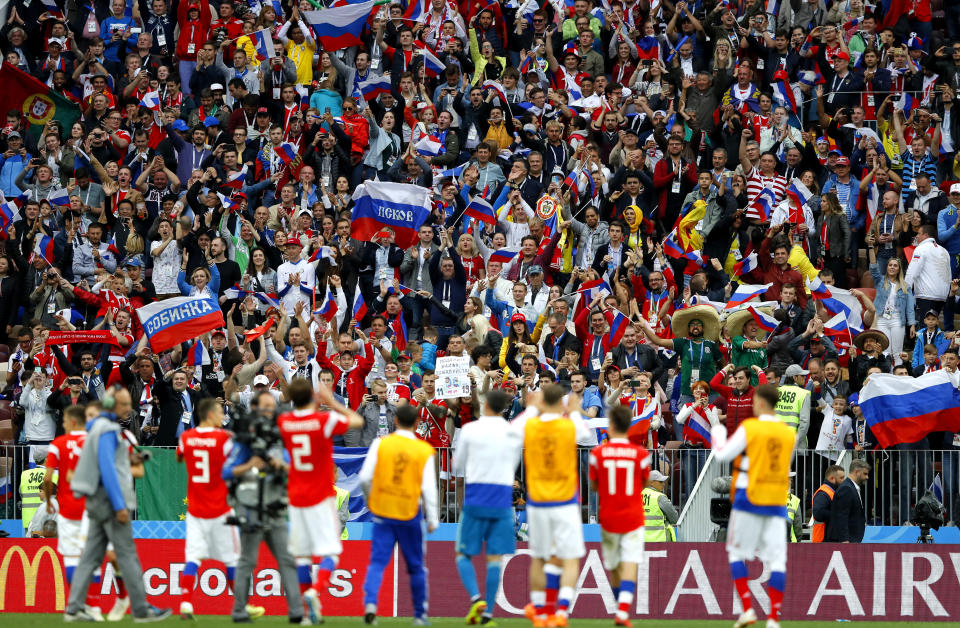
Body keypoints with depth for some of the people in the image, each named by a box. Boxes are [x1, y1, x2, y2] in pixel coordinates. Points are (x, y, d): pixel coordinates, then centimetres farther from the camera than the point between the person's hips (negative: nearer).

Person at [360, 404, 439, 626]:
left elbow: (365, 477, -4)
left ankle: (370, 603, -22)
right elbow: (428, 487, -6)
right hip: (410, 514, 0)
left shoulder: (380, 444, -2)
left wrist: (370, 499, 15)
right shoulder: (424, 450, -3)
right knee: (416, 567, 11)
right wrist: (432, 519, 1)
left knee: (377, 562, 1)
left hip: (382, 512, 0)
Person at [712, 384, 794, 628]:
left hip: (749, 500, -3)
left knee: (736, 553, 11)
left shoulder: (749, 428, -7)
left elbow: (722, 454, -2)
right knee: (777, 559, 1)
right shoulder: (789, 434, 6)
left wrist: (718, 434, 16)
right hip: (777, 505, 3)